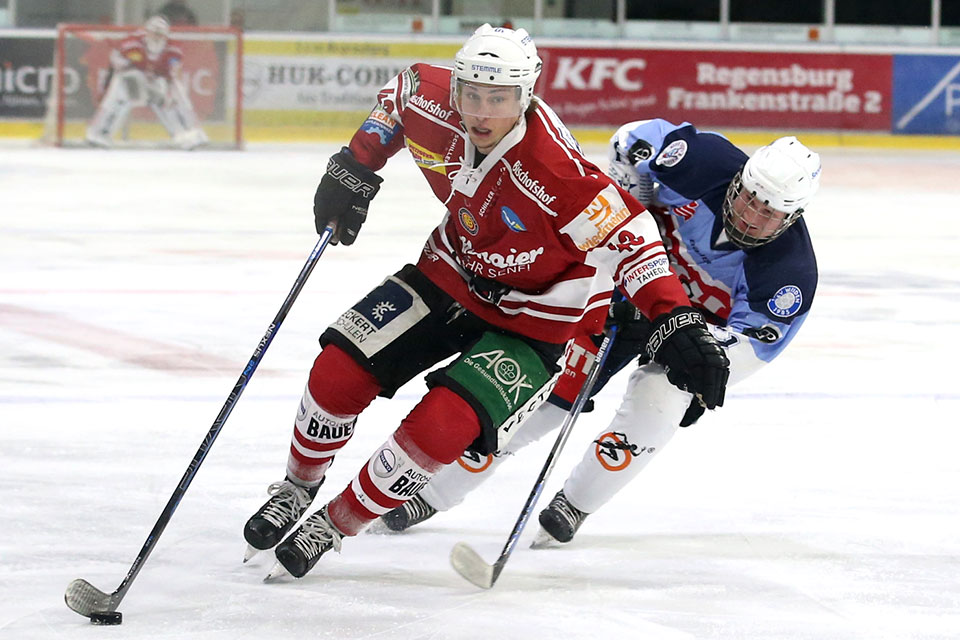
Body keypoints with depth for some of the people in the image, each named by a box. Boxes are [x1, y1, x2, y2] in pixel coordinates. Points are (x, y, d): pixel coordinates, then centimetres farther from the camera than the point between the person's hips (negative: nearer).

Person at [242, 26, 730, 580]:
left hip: (536, 316, -6)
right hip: (456, 273, 6)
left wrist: (676, 321, -40)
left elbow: (628, 237, -32)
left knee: (440, 428, -21)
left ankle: (333, 526, 2)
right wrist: (356, 166, 7)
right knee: (340, 369, -3)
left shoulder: (555, 170, -37)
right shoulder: (436, 105, -19)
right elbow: (400, 93, 6)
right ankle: (299, 487, 26)